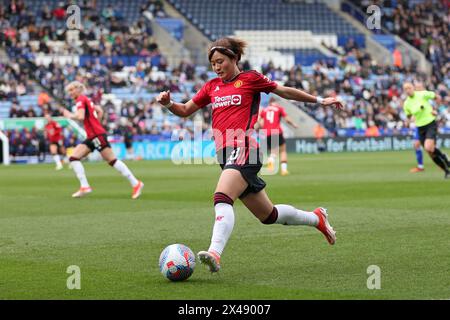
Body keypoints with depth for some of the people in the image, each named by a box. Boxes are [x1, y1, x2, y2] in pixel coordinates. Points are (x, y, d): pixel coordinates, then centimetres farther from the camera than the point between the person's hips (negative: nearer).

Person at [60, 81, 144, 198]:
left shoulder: (80, 99, -8)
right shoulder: (86, 99, 20)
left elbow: (80, 117, -21)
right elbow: (100, 111, 27)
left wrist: (69, 115, -5)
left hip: (97, 135, -10)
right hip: (92, 136, 10)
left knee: (112, 160, -8)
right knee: (74, 158, 0)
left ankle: (136, 183, -6)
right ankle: (84, 186, -6)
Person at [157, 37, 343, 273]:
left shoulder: (250, 78, 4)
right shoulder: (212, 86, 20)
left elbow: (284, 92, 14)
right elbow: (185, 110, 25)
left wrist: (319, 101, 20)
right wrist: (168, 103, 3)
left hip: (243, 150, -7)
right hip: (226, 155, 7)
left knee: (222, 199, -30)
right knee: (268, 215, 15)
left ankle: (215, 253, -45)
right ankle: (316, 218, 35)